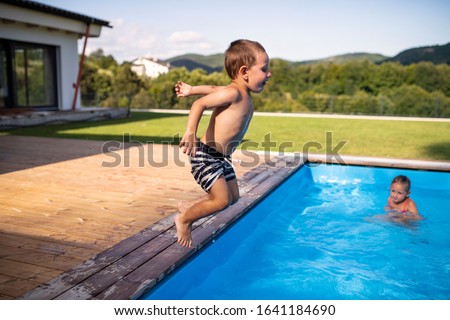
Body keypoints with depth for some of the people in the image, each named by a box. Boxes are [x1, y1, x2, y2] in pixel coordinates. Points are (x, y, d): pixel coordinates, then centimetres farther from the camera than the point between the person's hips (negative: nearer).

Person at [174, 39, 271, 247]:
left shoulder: (244, 94, 9)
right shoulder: (233, 93, -19)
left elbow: (214, 88, 17)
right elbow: (200, 104, -22)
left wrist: (192, 90, 26)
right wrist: (190, 133, -34)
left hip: (222, 158, 10)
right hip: (206, 154, -10)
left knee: (233, 197, 14)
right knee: (222, 200, -12)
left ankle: (188, 206, 27)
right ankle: (184, 220, 10)